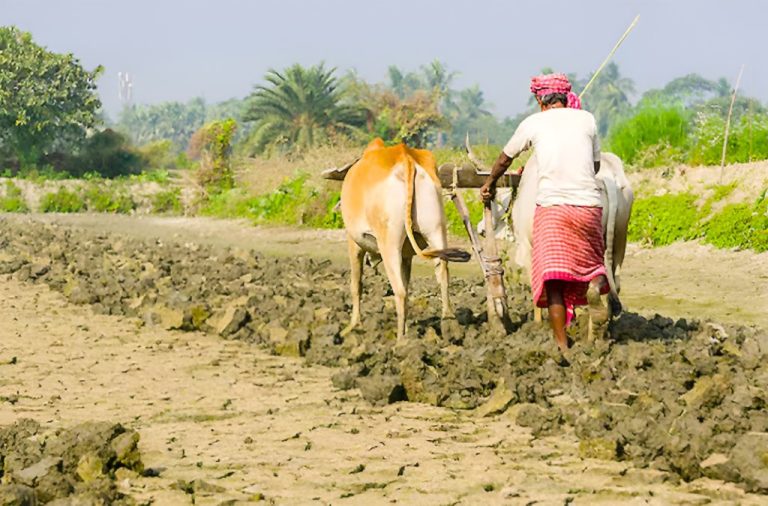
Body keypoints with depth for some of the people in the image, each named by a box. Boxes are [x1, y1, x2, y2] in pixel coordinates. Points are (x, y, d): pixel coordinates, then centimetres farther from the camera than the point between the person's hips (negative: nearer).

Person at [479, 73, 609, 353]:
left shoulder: (533, 123, 9)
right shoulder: (586, 120, 12)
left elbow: (505, 158, 24)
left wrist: (489, 184, 42)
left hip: (551, 203, -2)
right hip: (589, 203, 2)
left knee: (553, 281, -2)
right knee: (591, 260, 20)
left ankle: (562, 346, -11)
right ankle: (596, 285, -16)